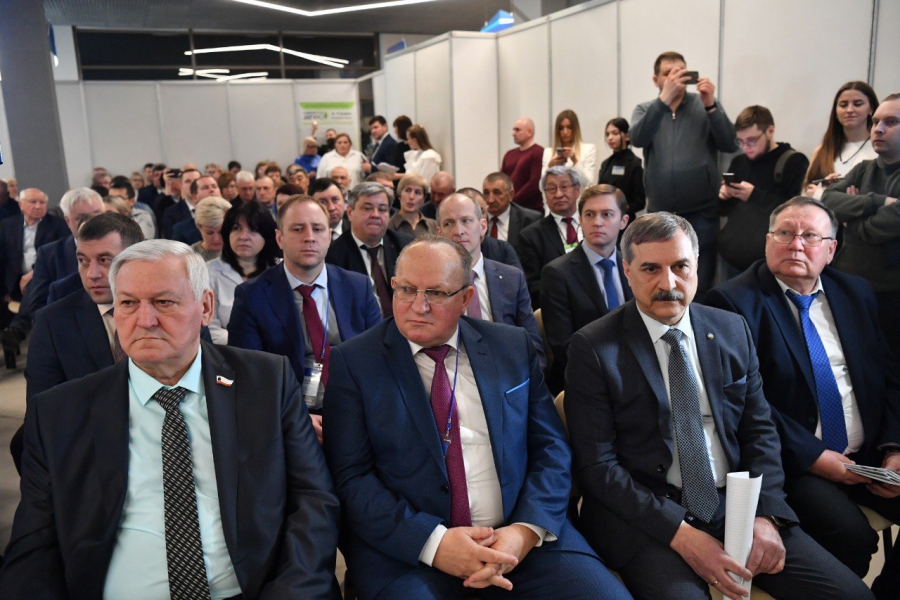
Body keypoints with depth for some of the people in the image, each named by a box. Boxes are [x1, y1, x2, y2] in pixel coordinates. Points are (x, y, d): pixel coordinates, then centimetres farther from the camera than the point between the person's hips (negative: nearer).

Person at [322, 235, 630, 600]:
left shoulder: (514, 348, 6)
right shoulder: (353, 361, -1)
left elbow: (551, 447, 5)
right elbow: (351, 476, -6)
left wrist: (527, 529, -11)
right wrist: (433, 541, -17)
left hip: (518, 537, 2)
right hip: (406, 545, -2)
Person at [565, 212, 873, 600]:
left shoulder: (732, 330, 6)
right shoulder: (593, 348, -8)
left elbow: (760, 430, 9)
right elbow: (596, 464, -10)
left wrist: (765, 515, -7)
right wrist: (680, 533, -17)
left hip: (738, 503, 5)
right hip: (644, 513, -4)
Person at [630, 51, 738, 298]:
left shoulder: (705, 104, 4)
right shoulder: (645, 110, 8)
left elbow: (730, 145, -6)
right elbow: (638, 138, -14)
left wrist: (711, 106, -18)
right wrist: (664, 99, -24)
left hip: (701, 212, -1)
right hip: (659, 213, 2)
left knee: (700, 288, 0)